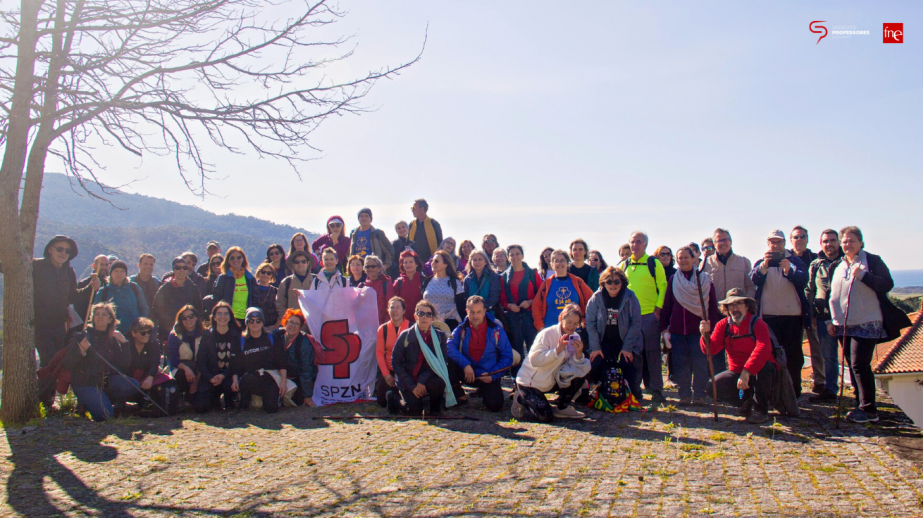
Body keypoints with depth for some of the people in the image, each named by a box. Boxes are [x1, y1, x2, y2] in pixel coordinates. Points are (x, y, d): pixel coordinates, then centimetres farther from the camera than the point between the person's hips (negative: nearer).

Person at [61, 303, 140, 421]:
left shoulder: (113, 339, 6)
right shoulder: (81, 337, -5)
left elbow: (124, 366, -1)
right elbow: (66, 364, -11)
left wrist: (123, 343, -10)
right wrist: (81, 351, -28)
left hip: (108, 381, 4)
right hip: (85, 383, -4)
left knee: (134, 385, -23)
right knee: (104, 415, -22)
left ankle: (104, 400, 2)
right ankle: (85, 402, 10)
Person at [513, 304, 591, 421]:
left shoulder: (575, 338, 0)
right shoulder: (547, 334, -20)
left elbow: (575, 367, -5)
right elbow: (534, 360, -30)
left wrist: (579, 353, -24)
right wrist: (557, 350, -36)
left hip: (551, 381, 7)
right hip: (529, 382, -7)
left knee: (580, 374, -13)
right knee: (545, 416, -22)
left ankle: (561, 407, 5)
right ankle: (521, 399, 8)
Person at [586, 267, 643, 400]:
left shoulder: (630, 298, -10)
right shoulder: (596, 299, -7)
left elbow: (636, 324, -8)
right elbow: (590, 324, -5)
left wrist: (628, 347, -12)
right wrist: (595, 347, -11)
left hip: (625, 344, -1)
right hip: (604, 343, 1)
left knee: (629, 371, -13)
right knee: (595, 366, -13)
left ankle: (634, 398, 13)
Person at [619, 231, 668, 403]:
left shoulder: (654, 263, -1)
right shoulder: (624, 265, 10)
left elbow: (663, 287, -2)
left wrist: (658, 308, -10)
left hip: (650, 315, -4)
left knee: (652, 353, -1)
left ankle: (656, 389, 7)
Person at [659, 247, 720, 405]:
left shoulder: (704, 279, 5)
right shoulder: (673, 281, 10)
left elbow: (713, 306, 2)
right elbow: (666, 306, 9)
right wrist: (664, 329, 3)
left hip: (699, 330, -2)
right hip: (677, 331, 2)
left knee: (700, 364, -1)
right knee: (680, 365, 3)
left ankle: (699, 395, 10)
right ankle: (684, 395, 13)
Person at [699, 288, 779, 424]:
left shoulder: (757, 324, -16)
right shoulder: (723, 325, -2)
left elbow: (763, 348, -34)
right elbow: (711, 350, -12)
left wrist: (746, 372, -44)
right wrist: (705, 335, -34)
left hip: (758, 372, -3)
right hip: (737, 373, 3)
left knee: (763, 366, -37)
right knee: (712, 386, -19)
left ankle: (761, 409, -13)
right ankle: (746, 400, 10)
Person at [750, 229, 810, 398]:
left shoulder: (795, 261, 9)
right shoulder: (761, 263, 9)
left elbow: (803, 280, -10)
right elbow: (754, 278, -12)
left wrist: (789, 270, -30)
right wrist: (764, 265, -32)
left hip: (793, 315, 0)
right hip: (769, 316, 0)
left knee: (794, 355, 5)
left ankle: (794, 392, 14)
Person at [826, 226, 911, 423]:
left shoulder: (873, 261, -2)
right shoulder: (836, 266, 15)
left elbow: (888, 284, -13)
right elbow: (831, 295, 20)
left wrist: (863, 275, -24)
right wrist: (830, 320, 15)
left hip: (866, 323, -6)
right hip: (844, 325, 6)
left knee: (859, 365, -12)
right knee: (853, 366, 9)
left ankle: (868, 410, -6)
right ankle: (862, 406, 17)